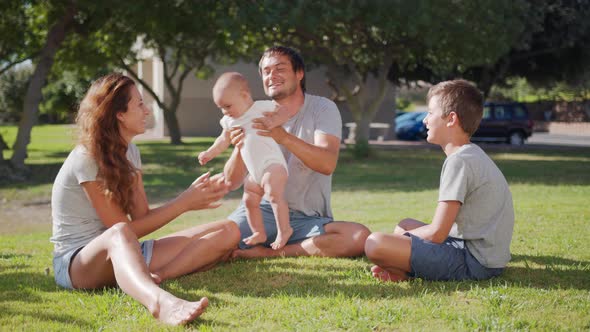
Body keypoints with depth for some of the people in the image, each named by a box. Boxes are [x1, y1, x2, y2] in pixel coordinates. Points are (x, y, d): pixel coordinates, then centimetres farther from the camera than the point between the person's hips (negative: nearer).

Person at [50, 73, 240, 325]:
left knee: (228, 232, -7)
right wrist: (184, 203, -14)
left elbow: (142, 217, 2)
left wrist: (191, 195, -11)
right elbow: (124, 228, -17)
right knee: (119, 236, -45)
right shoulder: (85, 159, -15)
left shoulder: (128, 152, 10)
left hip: (120, 255, 7)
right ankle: (160, 301, -76)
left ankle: (155, 277, -34)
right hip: (77, 262, -7)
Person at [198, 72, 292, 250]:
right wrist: (210, 153, 24)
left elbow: (283, 111, -7)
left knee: (274, 193, -26)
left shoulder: (261, 107, -7)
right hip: (254, 172, 9)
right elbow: (224, 140, 28)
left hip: (272, 163, -8)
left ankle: (284, 229, -22)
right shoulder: (229, 121, 14)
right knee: (249, 200, 9)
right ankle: (259, 233, 20)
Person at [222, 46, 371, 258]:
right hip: (262, 211, 0)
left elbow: (327, 164, -21)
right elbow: (232, 183, -1)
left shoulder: (323, 108, -1)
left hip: (309, 219, 0)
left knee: (359, 237, -30)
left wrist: (284, 137, -37)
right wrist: (239, 149, -23)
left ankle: (270, 253, -17)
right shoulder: (256, 117, 6)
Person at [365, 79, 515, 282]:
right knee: (405, 225, 29)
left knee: (375, 243, -21)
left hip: (472, 261, -11)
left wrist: (403, 237, 1)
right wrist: (406, 233, 12)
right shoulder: (474, 155, 16)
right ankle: (405, 269, 3)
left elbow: (436, 233, -17)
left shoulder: (459, 161, -16)